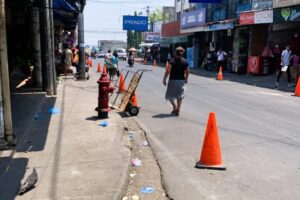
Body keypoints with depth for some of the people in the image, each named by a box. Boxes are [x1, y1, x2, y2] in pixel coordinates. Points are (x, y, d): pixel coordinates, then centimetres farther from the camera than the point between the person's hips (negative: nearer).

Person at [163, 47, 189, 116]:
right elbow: (187, 72, 3)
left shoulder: (172, 61, -10)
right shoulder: (185, 61, 0)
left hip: (173, 80, -3)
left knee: (169, 95, 12)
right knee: (180, 96, 12)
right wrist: (186, 79, 18)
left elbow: (168, 71, -15)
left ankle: (175, 107, -2)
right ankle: (177, 111, 12)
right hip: (181, 80, 3)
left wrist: (164, 79, -7)